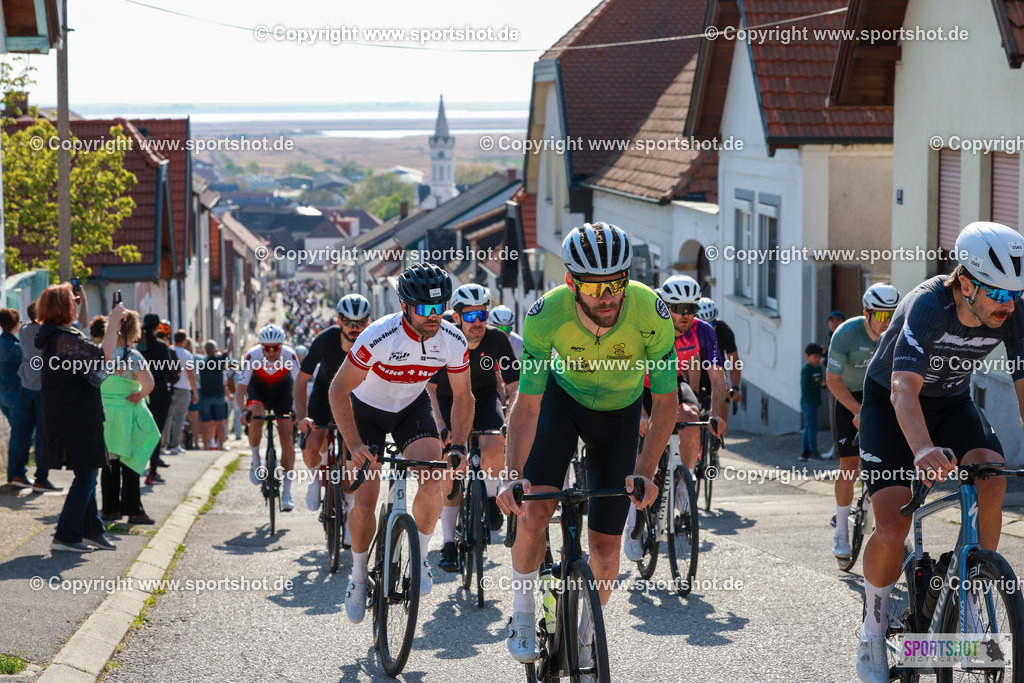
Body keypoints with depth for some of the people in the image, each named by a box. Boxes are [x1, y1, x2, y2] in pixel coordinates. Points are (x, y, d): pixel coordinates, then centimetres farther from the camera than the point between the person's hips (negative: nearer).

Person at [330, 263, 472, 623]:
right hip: (367, 408, -2)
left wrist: (458, 445, -21)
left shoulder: (453, 342, -22)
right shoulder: (379, 336, -34)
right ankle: (358, 577, 13)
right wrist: (355, 445, -35)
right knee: (365, 500, -9)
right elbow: (338, 390, -27)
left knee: (432, 484, -20)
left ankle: (419, 557, 2)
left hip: (413, 407, 2)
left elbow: (462, 397, -7)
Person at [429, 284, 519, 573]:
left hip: (484, 400, 0)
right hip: (449, 401, 0)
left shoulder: (497, 340, -20)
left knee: (493, 446, -31)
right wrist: (439, 425, -31)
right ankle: (449, 544, -9)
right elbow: (430, 387, -17)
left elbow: (514, 386, -17)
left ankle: (489, 498, -1)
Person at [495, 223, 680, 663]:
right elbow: (527, 404, -29)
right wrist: (514, 475, -42)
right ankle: (522, 614, -1)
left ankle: (586, 633, 26)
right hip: (562, 399, 0)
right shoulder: (545, 317, -33)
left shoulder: (652, 315, -33)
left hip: (620, 413, 0)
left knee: (605, 545, -1)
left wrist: (644, 471, -39)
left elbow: (666, 403, -26)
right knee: (535, 508, -23)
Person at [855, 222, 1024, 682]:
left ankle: (969, 608, -13)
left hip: (952, 403, 4)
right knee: (892, 529, -17)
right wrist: (923, 450, -65)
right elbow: (904, 389, -46)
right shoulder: (928, 305, -35)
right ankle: (873, 630, 8)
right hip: (890, 404, -4)